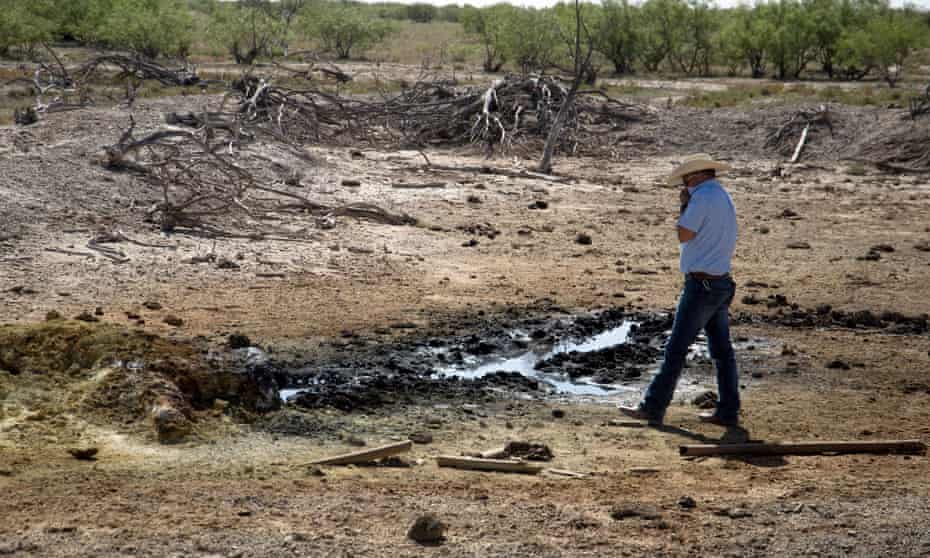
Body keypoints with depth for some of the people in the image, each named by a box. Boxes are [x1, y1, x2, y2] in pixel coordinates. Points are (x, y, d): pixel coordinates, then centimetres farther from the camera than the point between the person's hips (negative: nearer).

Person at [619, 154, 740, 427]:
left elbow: (684, 236, -17)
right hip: (722, 283, 9)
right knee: (722, 350, 9)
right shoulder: (724, 198, 15)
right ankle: (728, 411, 11)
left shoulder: (703, 197, -15)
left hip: (701, 284, -9)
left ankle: (653, 407, -2)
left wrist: (684, 205, -5)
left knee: (676, 348, -5)